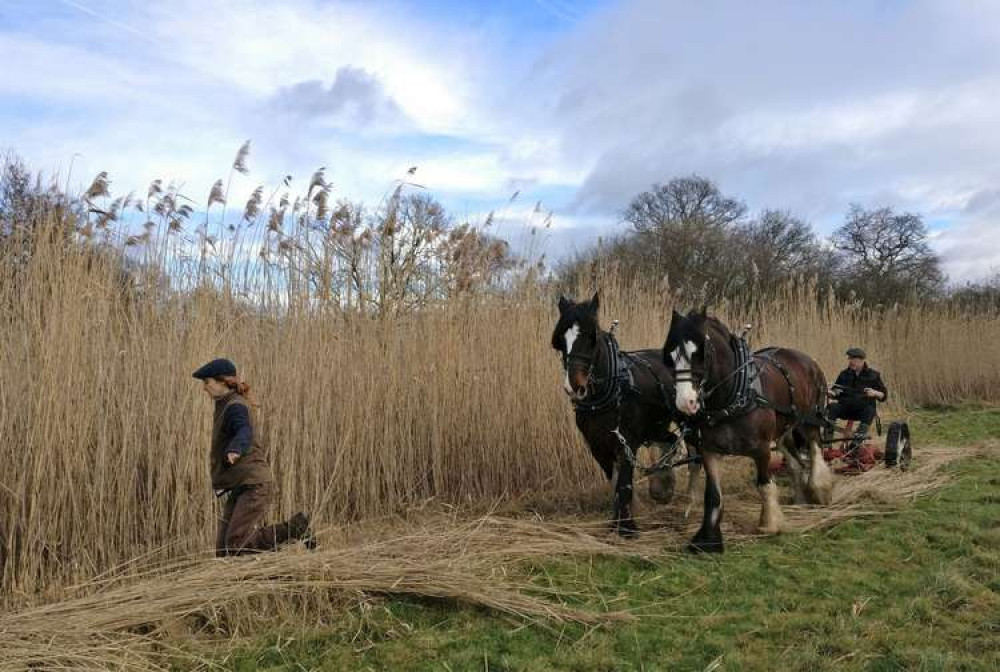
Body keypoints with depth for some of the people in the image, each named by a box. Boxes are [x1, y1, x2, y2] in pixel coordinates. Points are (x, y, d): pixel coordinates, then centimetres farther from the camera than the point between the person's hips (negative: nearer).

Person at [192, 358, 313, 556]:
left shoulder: (235, 407, -11)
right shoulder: (226, 406, 18)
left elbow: (244, 432, -33)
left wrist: (235, 451, -53)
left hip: (253, 484, -9)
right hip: (239, 487, 9)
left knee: (235, 546, -15)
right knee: (223, 550, 2)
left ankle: (295, 528, -2)